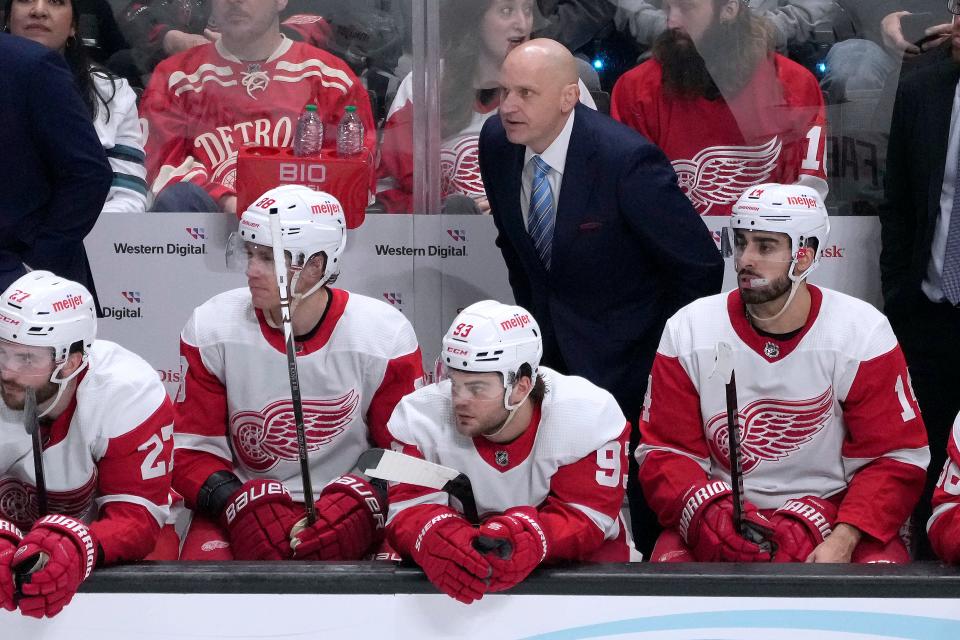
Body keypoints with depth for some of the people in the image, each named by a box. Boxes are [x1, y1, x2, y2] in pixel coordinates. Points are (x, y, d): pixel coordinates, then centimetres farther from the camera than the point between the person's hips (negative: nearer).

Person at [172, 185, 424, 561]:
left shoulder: (385, 337, -8)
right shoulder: (211, 329, -4)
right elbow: (192, 452, 0)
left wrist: (363, 502, -22)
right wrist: (236, 502, -20)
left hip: (343, 504, 0)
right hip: (239, 510, 1)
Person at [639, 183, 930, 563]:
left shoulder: (863, 334, -6)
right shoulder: (687, 332, -2)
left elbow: (896, 458, -5)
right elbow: (665, 453, 0)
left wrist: (843, 539, -21)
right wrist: (710, 513, -21)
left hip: (834, 513, 0)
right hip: (727, 513, 0)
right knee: (671, 561, -29)